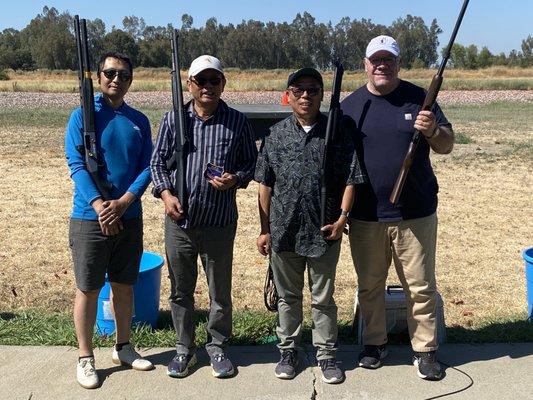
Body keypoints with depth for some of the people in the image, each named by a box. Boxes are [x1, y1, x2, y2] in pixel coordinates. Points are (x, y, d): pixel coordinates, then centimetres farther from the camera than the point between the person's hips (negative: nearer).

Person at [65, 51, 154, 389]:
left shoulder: (139, 121, 6)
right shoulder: (82, 116, -3)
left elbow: (146, 168, 1)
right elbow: (77, 165, -10)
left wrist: (123, 203, -14)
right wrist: (100, 205, -21)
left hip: (130, 217, 4)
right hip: (90, 218, -3)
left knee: (124, 284, 14)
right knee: (88, 288, 4)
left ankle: (123, 346, 30)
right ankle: (85, 357, 17)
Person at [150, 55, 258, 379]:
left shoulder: (237, 122, 0)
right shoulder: (174, 119, 2)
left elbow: (252, 162, 7)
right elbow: (158, 161, 7)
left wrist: (236, 179, -13)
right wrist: (165, 193, -8)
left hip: (220, 222, -1)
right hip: (179, 219, 1)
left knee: (220, 291, 11)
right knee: (181, 290, 13)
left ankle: (218, 348, 30)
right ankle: (184, 349, 30)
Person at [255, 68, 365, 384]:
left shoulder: (338, 132, -1)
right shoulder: (276, 135, 3)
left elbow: (350, 181, -1)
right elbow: (265, 185, 5)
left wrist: (342, 218, -11)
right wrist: (265, 229, 3)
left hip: (324, 231, -1)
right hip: (283, 230, 2)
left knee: (323, 298, 11)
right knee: (288, 296, 15)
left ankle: (327, 354, 25)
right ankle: (288, 350, 31)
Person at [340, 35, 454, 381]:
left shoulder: (418, 98, 1)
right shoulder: (349, 105, 5)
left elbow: (447, 146, 1)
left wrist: (433, 131, -23)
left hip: (415, 214, -1)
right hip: (364, 216, 2)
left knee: (421, 287, 6)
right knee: (369, 286, 14)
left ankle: (425, 350, 21)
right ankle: (374, 343, 31)